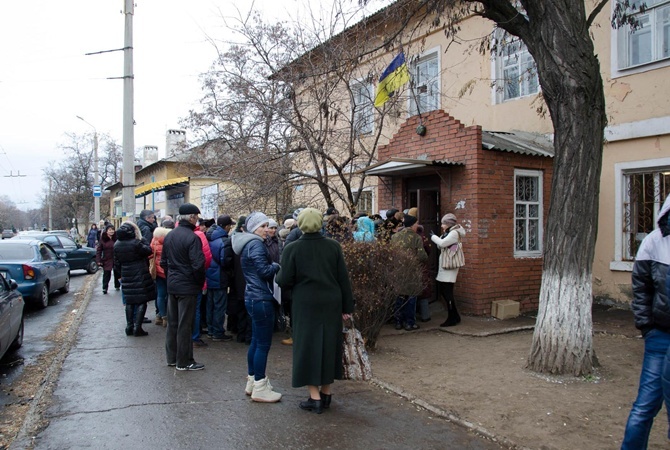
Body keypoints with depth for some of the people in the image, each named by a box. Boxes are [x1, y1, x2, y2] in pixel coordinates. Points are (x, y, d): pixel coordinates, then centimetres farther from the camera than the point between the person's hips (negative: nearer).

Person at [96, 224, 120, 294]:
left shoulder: (116, 238, -4)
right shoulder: (102, 239, -5)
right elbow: (99, 250, -4)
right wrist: (98, 260, -9)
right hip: (107, 260, -2)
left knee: (117, 273, 13)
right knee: (106, 274, -1)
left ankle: (117, 286, 31)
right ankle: (104, 288, 7)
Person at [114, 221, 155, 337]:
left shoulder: (117, 245, 4)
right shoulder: (136, 243, -17)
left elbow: (116, 262, 10)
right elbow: (148, 250, -9)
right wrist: (141, 239, -1)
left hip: (126, 277, 6)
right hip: (140, 275, -6)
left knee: (129, 302, 15)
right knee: (142, 301, 2)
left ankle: (129, 327, 18)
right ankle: (137, 327, -1)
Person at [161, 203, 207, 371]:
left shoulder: (169, 236, 7)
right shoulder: (192, 237, -18)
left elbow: (163, 261, 13)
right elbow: (198, 265, -22)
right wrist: (200, 283, -7)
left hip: (172, 285, 8)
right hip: (188, 287, -8)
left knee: (172, 322, 16)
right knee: (185, 325, 1)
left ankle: (171, 357, 27)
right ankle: (184, 362, 10)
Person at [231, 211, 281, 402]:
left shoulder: (248, 244, 16)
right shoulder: (256, 244, -15)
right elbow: (265, 270, -22)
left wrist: (272, 266, 7)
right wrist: (277, 266, -5)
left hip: (254, 297, 11)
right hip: (261, 298, -11)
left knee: (256, 341, 17)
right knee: (263, 343, -4)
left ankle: (252, 382, 28)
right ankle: (260, 388, 4)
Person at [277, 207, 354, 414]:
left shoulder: (293, 249, -10)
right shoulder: (333, 246, -4)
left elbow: (284, 281, -9)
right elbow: (344, 278, -2)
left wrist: (279, 275, 14)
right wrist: (347, 306, 5)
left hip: (305, 306, -2)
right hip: (331, 304, 3)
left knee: (308, 345, 7)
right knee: (329, 345, 15)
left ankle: (315, 397, 10)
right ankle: (326, 393, 26)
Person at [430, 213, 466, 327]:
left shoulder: (454, 233, -12)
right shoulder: (448, 233, 17)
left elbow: (442, 243, -23)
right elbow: (440, 247, 16)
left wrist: (433, 236, -8)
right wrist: (437, 237, 0)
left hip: (449, 267, -10)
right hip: (444, 266, 10)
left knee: (447, 292, -6)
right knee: (442, 290, 11)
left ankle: (453, 319, 4)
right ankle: (455, 317, 21)